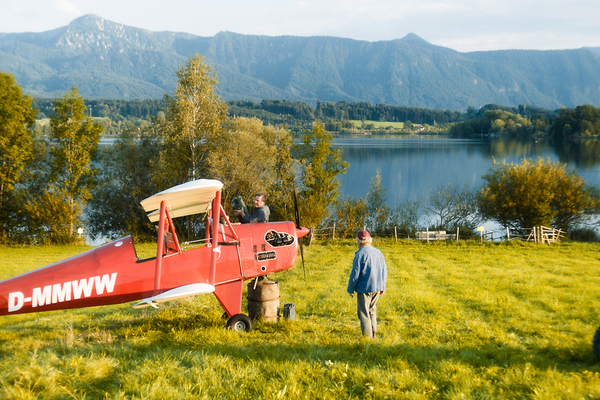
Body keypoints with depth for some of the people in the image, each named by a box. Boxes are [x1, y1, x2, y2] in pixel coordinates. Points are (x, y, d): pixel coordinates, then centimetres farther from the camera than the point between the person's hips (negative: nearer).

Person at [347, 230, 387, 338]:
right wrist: (382, 286, 24)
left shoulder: (360, 254, -12)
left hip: (364, 288, -7)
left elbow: (355, 274, -12)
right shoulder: (378, 253, 8)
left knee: (363, 312, 1)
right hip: (377, 288, 7)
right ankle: (374, 334, 24)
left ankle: (367, 336, 2)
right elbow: (384, 271, 14)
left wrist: (350, 289, -2)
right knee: (372, 310, 21)